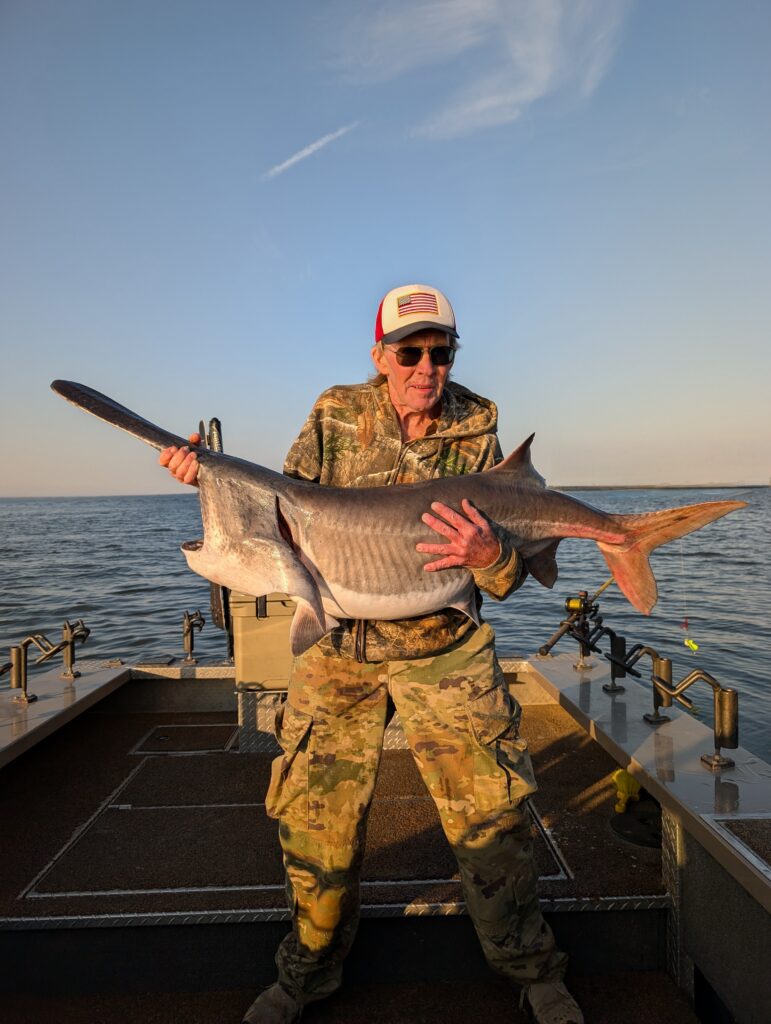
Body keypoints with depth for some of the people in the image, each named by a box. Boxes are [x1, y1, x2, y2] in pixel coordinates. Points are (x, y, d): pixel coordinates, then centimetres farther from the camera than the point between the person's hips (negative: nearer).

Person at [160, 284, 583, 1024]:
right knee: (313, 814, 9)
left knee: (489, 811, 2)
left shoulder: (477, 432, -5)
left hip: (441, 647, -1)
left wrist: (491, 555, -32)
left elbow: (509, 575, -8)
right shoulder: (335, 416, -3)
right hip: (336, 644, 1)